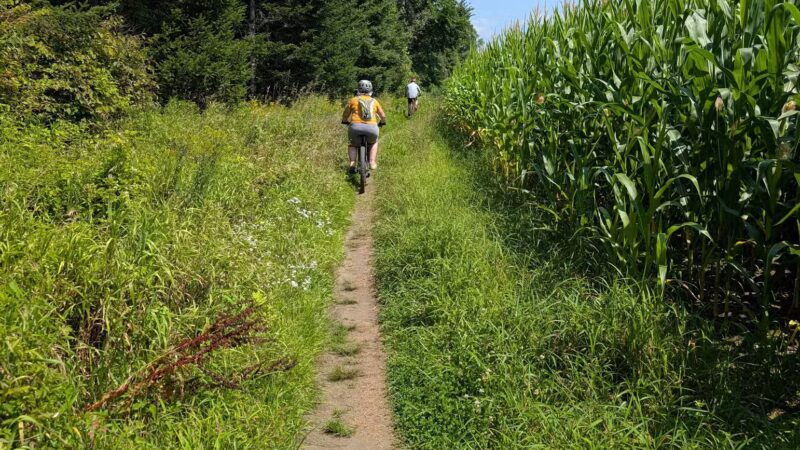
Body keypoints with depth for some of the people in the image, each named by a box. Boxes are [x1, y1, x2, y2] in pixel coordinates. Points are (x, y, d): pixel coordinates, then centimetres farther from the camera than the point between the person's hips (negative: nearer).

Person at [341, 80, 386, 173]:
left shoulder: (353, 100, 12)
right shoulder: (374, 101, 17)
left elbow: (345, 114, 20)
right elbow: (383, 115, 24)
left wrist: (345, 121, 42)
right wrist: (382, 122, 45)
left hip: (356, 126, -1)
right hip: (371, 127, 1)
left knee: (352, 144, 26)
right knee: (373, 142, 32)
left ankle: (352, 163, 6)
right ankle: (372, 163, 18)